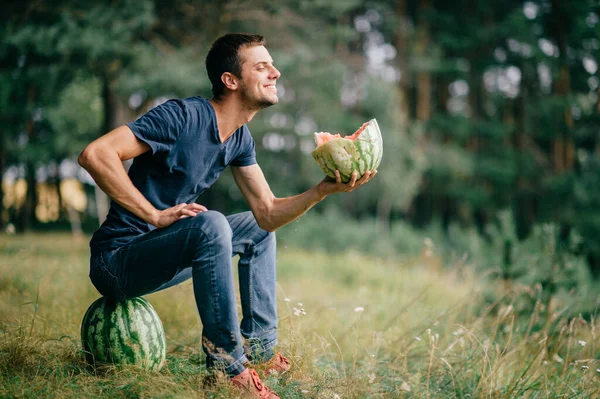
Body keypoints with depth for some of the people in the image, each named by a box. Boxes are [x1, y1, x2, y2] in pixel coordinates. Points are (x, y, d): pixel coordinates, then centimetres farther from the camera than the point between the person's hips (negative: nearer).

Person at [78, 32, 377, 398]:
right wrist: (155, 215, -29)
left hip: (164, 251, 9)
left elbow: (268, 213, 3)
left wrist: (324, 190, -13)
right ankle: (227, 363, -21)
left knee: (259, 230, 16)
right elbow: (95, 154, -30)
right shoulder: (183, 116, -22)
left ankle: (259, 347, 14)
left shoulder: (241, 139, 5)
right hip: (116, 260, -9)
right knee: (211, 225, -33)